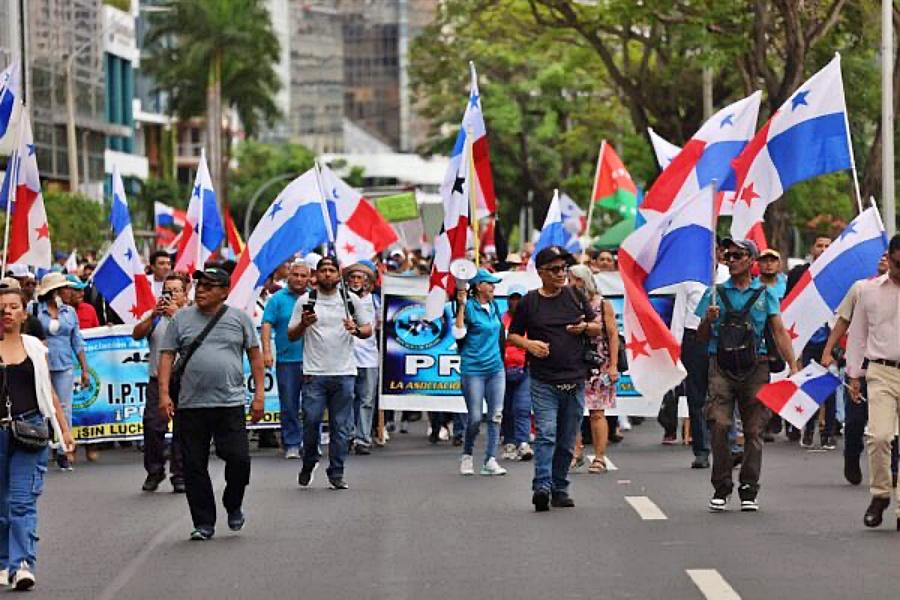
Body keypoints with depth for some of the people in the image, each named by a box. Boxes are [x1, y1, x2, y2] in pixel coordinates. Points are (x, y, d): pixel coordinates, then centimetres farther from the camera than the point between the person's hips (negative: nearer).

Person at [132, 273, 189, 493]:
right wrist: (153, 316, -13)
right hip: (158, 379, 2)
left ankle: (180, 475, 6)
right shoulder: (154, 316, 13)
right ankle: (154, 471, 9)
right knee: (153, 425, -4)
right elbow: (137, 334, -1)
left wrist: (176, 315, -17)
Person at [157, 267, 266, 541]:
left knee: (239, 459, -8)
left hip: (230, 404, -1)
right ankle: (204, 523, 11)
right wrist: (164, 393, -5)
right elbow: (166, 356, 5)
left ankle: (233, 506, 19)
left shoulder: (239, 319, 7)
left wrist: (259, 394, 1)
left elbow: (255, 356, 8)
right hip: (190, 406, 1)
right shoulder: (181, 319, 8)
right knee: (194, 466, 2)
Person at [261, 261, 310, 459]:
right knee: (289, 405, 2)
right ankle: (292, 444, 7)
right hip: (286, 360, -1)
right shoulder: (278, 299, 4)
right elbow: (267, 325, -2)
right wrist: (266, 350, -13)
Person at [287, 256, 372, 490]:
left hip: (344, 373, 1)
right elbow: (291, 335, 7)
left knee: (341, 427, 3)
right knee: (311, 421, -4)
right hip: (314, 373, -1)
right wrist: (303, 324, -13)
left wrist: (356, 330, -8)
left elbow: (368, 329, 13)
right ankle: (308, 464, 19)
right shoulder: (305, 301, 5)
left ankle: (336, 473, 9)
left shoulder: (351, 300, 9)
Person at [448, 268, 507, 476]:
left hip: (495, 368, 6)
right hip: (473, 369, -6)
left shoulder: (493, 306, 12)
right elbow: (458, 333, -18)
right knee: (475, 418, -5)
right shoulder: (469, 307, -7)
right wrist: (461, 305, -21)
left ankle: (490, 461, 1)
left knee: (496, 415, -1)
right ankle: (467, 455, 17)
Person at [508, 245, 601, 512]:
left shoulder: (575, 297, 10)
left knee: (567, 440, 7)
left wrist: (585, 327, -5)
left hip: (575, 380, 3)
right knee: (545, 434, -17)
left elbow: (598, 328, 17)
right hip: (543, 382, -3)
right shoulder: (529, 302, 3)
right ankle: (542, 487, -24)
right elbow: (513, 335, 9)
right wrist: (529, 344, -12)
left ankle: (560, 489, 16)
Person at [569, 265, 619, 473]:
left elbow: (613, 335, 1)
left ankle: (600, 458, 2)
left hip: (598, 366, -2)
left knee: (597, 413, -2)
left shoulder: (602, 305, 3)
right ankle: (575, 453, 4)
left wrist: (613, 366, -6)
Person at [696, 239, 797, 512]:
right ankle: (721, 490, -4)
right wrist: (708, 320, -9)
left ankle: (749, 491, 9)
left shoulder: (765, 294, 10)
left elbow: (779, 331, 5)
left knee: (753, 430, 1)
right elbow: (702, 336, 13)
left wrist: (793, 366, -4)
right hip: (721, 366, 0)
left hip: (754, 367, 0)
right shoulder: (715, 293, 11)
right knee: (719, 426, -12)